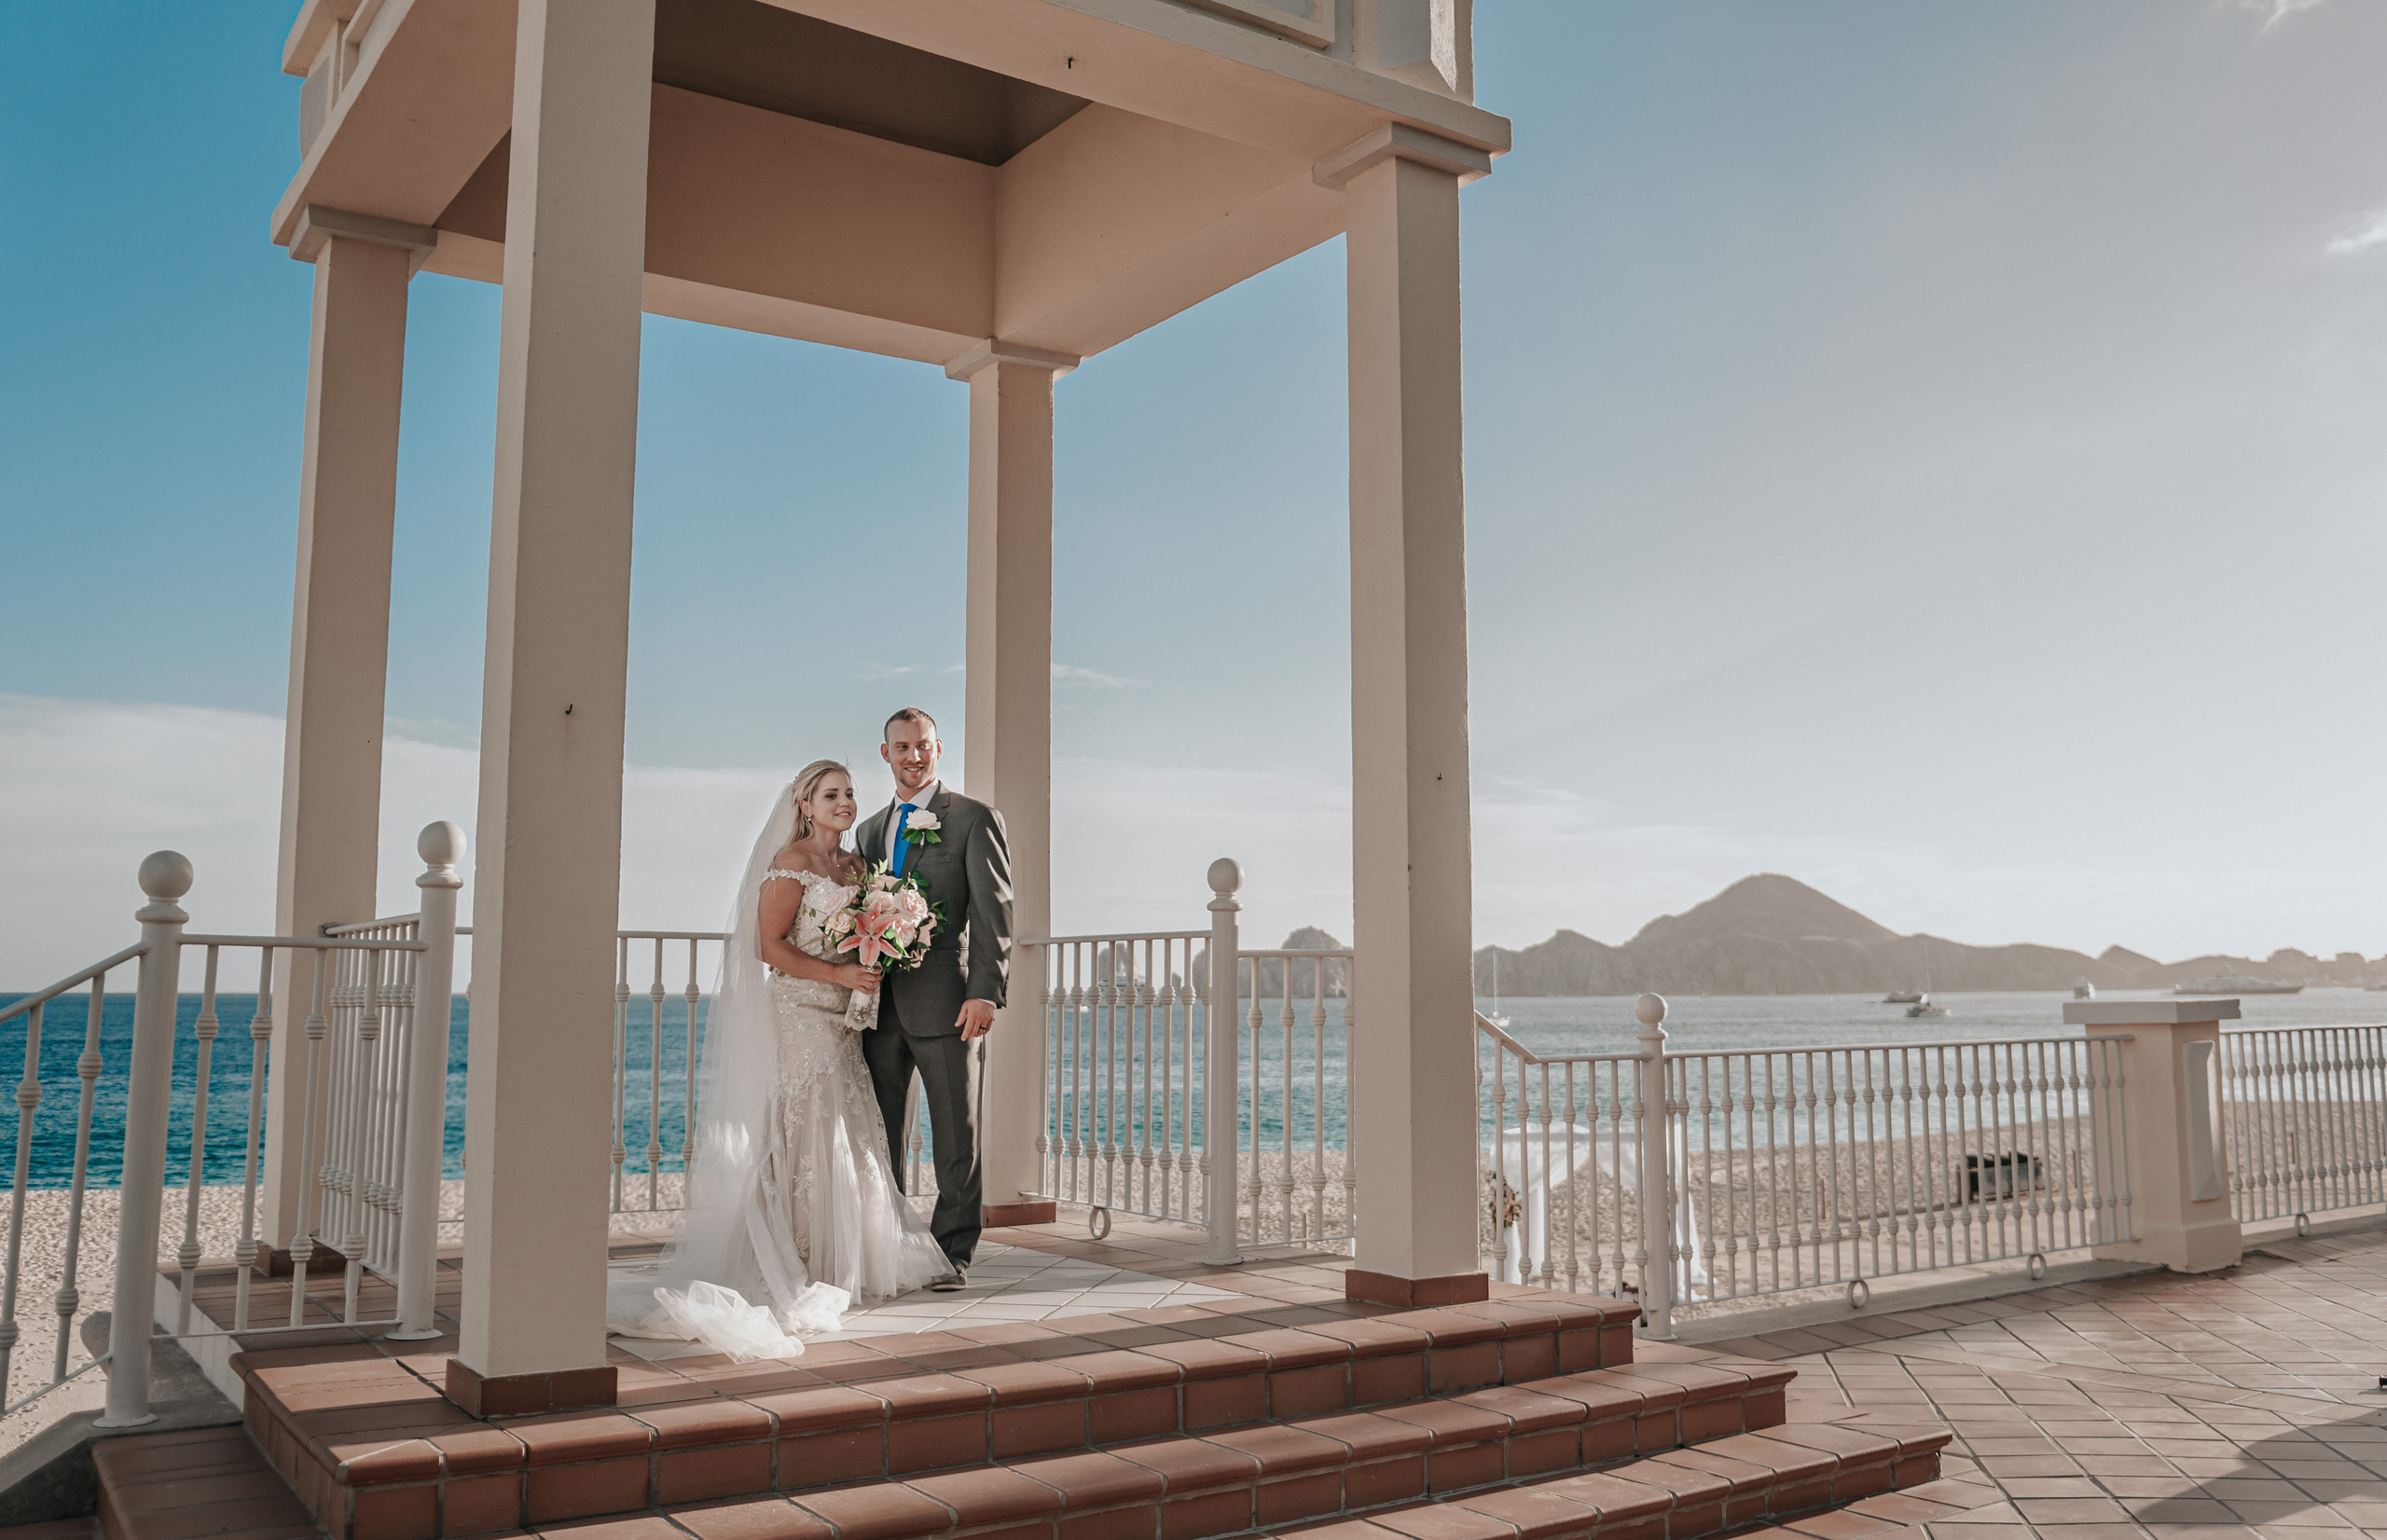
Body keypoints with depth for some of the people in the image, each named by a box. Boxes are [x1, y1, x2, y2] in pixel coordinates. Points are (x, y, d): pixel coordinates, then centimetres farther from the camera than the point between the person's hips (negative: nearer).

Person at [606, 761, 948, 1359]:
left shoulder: (855, 864, 15)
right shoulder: (790, 862, -9)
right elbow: (769, 945, -14)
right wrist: (839, 974, -18)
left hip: (842, 1023, 8)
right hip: (798, 1015, -8)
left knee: (846, 1139, 9)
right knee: (803, 1136, -5)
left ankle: (841, 1266, 18)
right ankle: (796, 1270, 2)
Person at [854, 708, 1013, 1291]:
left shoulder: (974, 818, 0)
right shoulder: (870, 830, 18)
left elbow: (994, 912, -6)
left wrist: (986, 992, -16)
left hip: (944, 998, -5)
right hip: (879, 1003, 6)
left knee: (956, 1134, 1)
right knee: (877, 1134, 8)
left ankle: (953, 1253, 9)